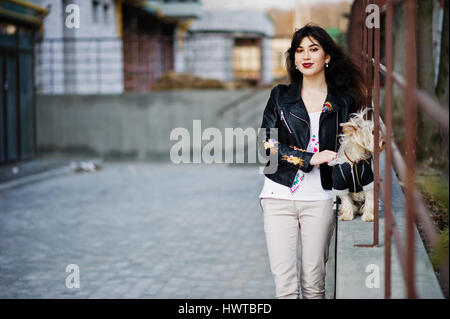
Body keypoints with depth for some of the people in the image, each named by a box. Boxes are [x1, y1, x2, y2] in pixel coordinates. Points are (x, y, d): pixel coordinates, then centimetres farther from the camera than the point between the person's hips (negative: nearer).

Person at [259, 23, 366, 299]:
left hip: (320, 198, 0)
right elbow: (267, 145, -2)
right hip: (280, 196, 0)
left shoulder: (344, 101, 8)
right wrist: (311, 158, -11)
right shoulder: (280, 96, 8)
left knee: (314, 284, 2)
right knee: (285, 286, -4)